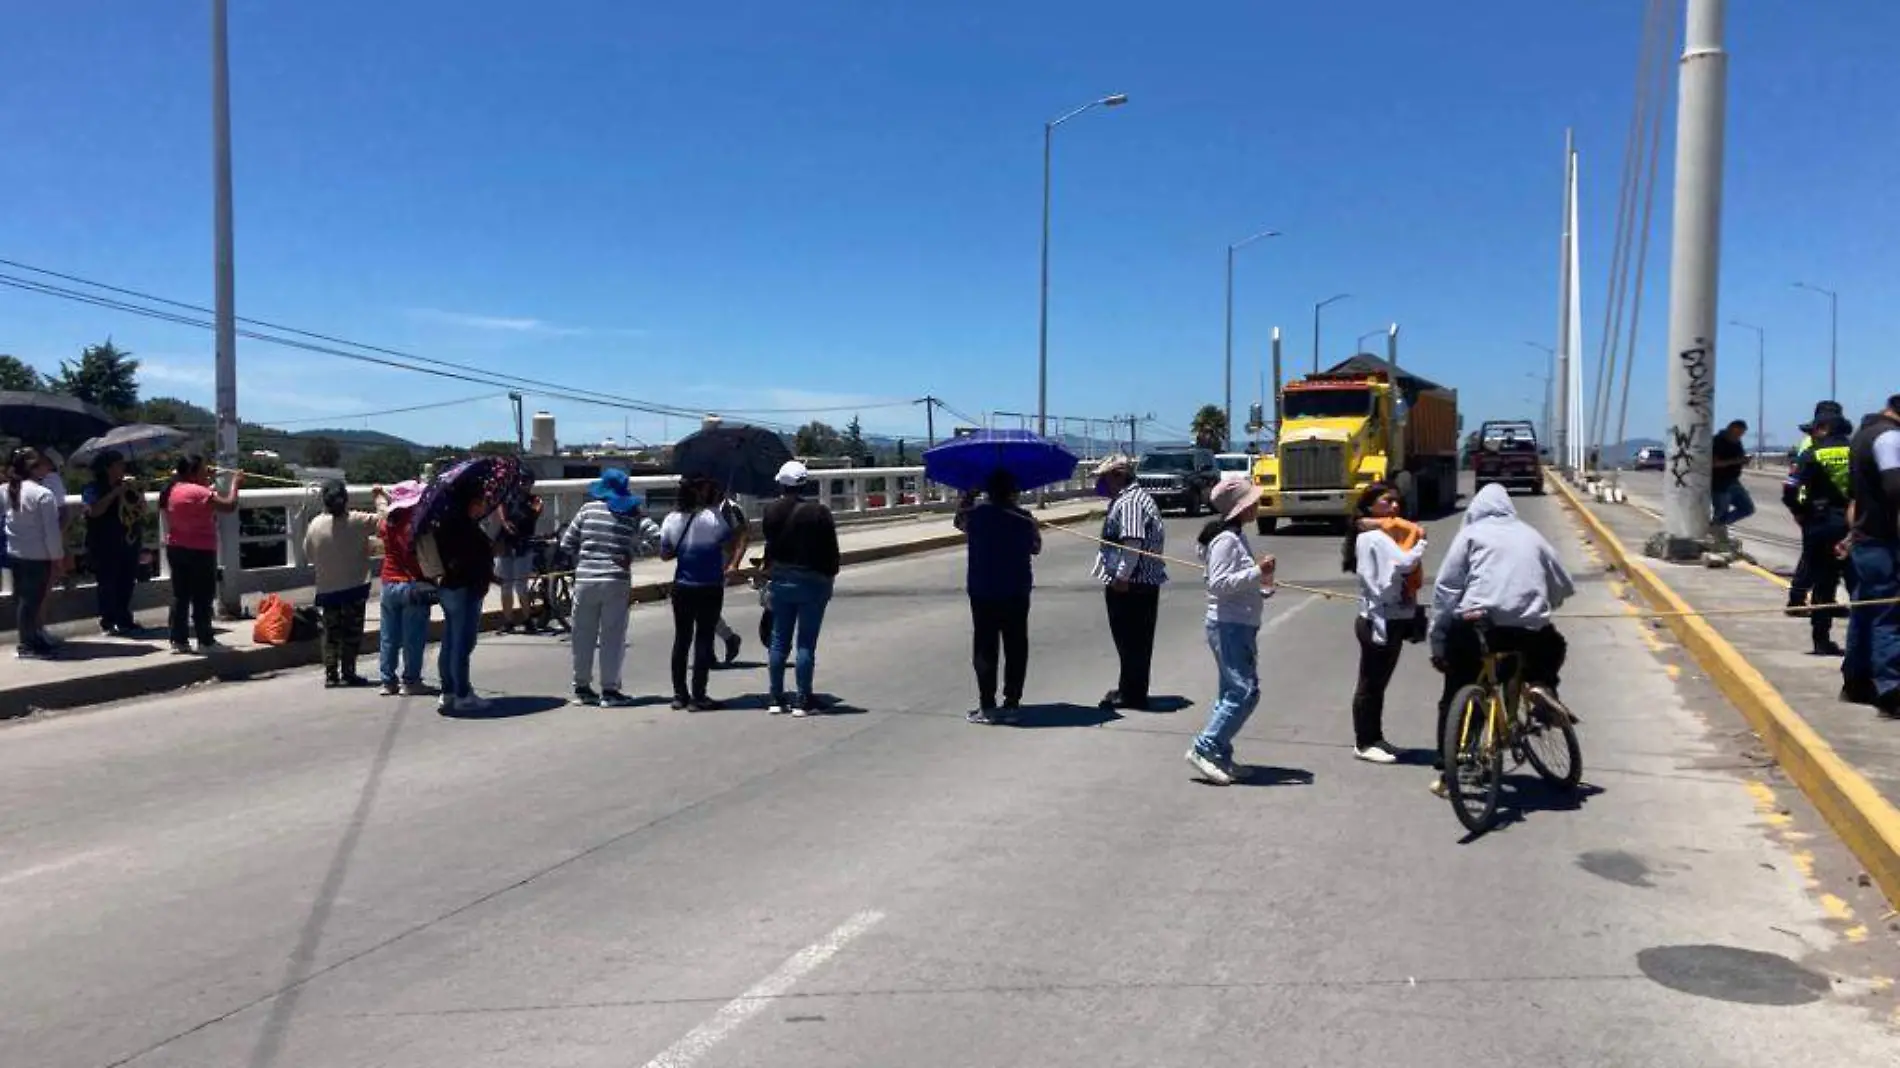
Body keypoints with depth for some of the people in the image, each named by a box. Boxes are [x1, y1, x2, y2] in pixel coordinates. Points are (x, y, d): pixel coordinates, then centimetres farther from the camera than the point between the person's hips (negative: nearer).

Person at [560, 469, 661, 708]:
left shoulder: (588, 510, 3)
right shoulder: (632, 516, 0)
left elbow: (567, 543, 4)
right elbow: (655, 534, -9)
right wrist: (634, 553, 3)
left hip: (585, 580, 2)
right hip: (616, 582, -2)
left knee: (584, 635, 12)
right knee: (613, 637, 4)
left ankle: (582, 688, 21)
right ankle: (609, 690, 5)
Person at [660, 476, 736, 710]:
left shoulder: (671, 520, -1)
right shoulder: (712, 517, -16)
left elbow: (665, 554, 6)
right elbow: (729, 543, -6)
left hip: (681, 588, 5)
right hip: (709, 588, -5)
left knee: (681, 639, 12)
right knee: (704, 639, 1)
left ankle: (679, 694, 17)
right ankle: (698, 696, 1)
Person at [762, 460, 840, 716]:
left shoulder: (771, 511, -1)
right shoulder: (819, 513, -13)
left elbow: (769, 544, 6)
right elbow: (831, 550, -9)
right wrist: (830, 576, 3)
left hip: (780, 580, 4)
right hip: (812, 582, -4)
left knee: (779, 641, 11)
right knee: (806, 643, 0)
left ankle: (776, 698, 15)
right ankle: (804, 700, 1)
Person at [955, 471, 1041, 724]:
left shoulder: (975, 515, -7)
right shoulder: (1024, 519, -4)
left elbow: (959, 522, 14)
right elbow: (1036, 547, 9)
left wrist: (967, 497, 22)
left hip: (982, 593, -1)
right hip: (1016, 593, 1)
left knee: (984, 648, 4)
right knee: (1016, 648, 9)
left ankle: (987, 706, 2)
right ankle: (1011, 702, 9)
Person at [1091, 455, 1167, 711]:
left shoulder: (1128, 502, -16)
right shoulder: (1140, 497, 18)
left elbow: (1133, 542, -26)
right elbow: (1159, 535, 22)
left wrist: (1122, 576, -26)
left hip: (1129, 584, -11)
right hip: (1147, 581, 11)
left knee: (1130, 641, -3)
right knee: (1137, 640, 16)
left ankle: (1132, 695, 3)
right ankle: (1130, 689, 25)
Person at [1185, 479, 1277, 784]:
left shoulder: (1238, 536, 16)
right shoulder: (1226, 539, -15)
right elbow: (1218, 584, -22)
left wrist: (1262, 587, 10)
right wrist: (1257, 572, -24)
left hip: (1240, 624, 10)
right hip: (1229, 625, -10)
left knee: (1232, 692, 12)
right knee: (1245, 690, -13)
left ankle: (1220, 757, 16)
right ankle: (1204, 749, -9)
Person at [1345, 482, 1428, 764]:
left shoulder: (1385, 536, 16)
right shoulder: (1373, 537, -16)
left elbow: (1404, 571, 10)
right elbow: (1405, 562, -27)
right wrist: (1420, 543, -10)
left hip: (1393, 619, 9)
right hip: (1379, 620, -9)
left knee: (1378, 683, 17)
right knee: (1371, 683, 0)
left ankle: (1374, 738, 26)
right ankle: (1364, 743, 8)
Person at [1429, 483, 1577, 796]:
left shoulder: (1471, 533, 10)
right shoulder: (1530, 535, 19)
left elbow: (1445, 590, 2)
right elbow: (1564, 586, 19)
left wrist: (1437, 643, 5)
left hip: (1476, 625, -2)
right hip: (1529, 629, 2)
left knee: (1454, 700, 14)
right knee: (1554, 645, 37)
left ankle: (1447, 773, 10)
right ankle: (1542, 686, 9)